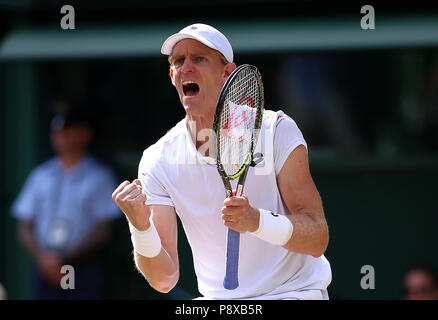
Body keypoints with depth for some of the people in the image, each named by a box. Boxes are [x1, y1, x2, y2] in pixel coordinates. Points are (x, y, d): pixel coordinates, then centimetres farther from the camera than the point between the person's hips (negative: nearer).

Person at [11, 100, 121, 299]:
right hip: (45, 271, 4)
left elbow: (103, 231, -4)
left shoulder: (99, 176, 2)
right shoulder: (41, 175, 14)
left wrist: (64, 260, -11)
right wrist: (42, 257, -7)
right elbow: (24, 227, 12)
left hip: (84, 270, -4)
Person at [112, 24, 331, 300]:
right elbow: (164, 279, -5)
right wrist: (140, 227, -24)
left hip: (294, 292, -3)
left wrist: (257, 220, -30)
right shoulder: (157, 161, -2)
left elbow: (318, 240, -13)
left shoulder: (277, 130, -8)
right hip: (219, 300, 3)